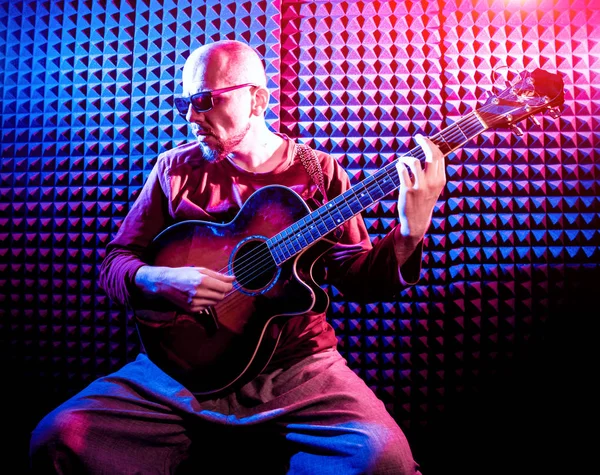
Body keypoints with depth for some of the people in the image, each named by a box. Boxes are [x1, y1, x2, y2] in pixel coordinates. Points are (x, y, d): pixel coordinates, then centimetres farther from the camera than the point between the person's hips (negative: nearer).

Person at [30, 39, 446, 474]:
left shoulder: (319, 172, 3)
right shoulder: (176, 169, 6)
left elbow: (360, 279, 2)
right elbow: (113, 263, 8)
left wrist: (411, 234, -16)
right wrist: (159, 281, -14)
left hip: (297, 363, -1)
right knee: (58, 439, -17)